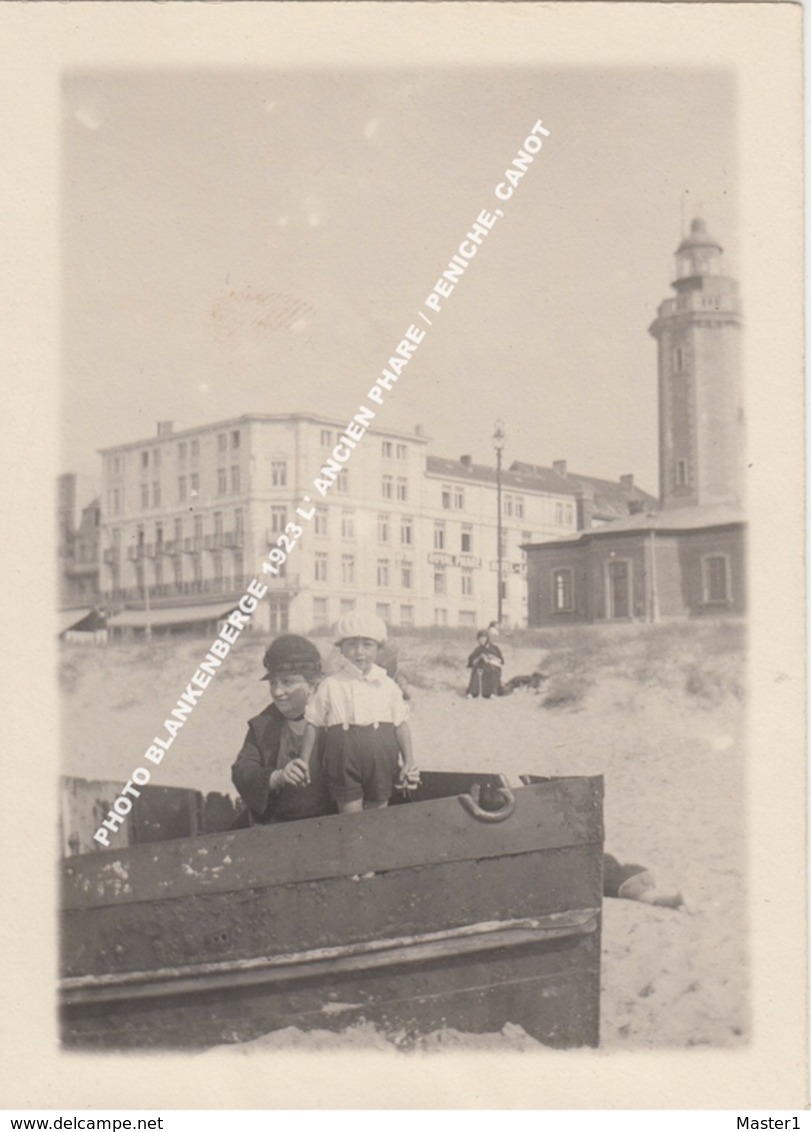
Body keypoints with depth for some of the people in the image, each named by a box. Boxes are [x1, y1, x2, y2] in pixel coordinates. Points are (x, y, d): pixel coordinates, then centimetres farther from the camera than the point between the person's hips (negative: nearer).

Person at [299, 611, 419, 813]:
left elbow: (401, 724, 6)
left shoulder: (388, 686, 2)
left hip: (381, 761, 2)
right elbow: (314, 725, 4)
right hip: (344, 764, -1)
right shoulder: (330, 686, 0)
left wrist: (409, 762, 1)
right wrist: (304, 765, 4)